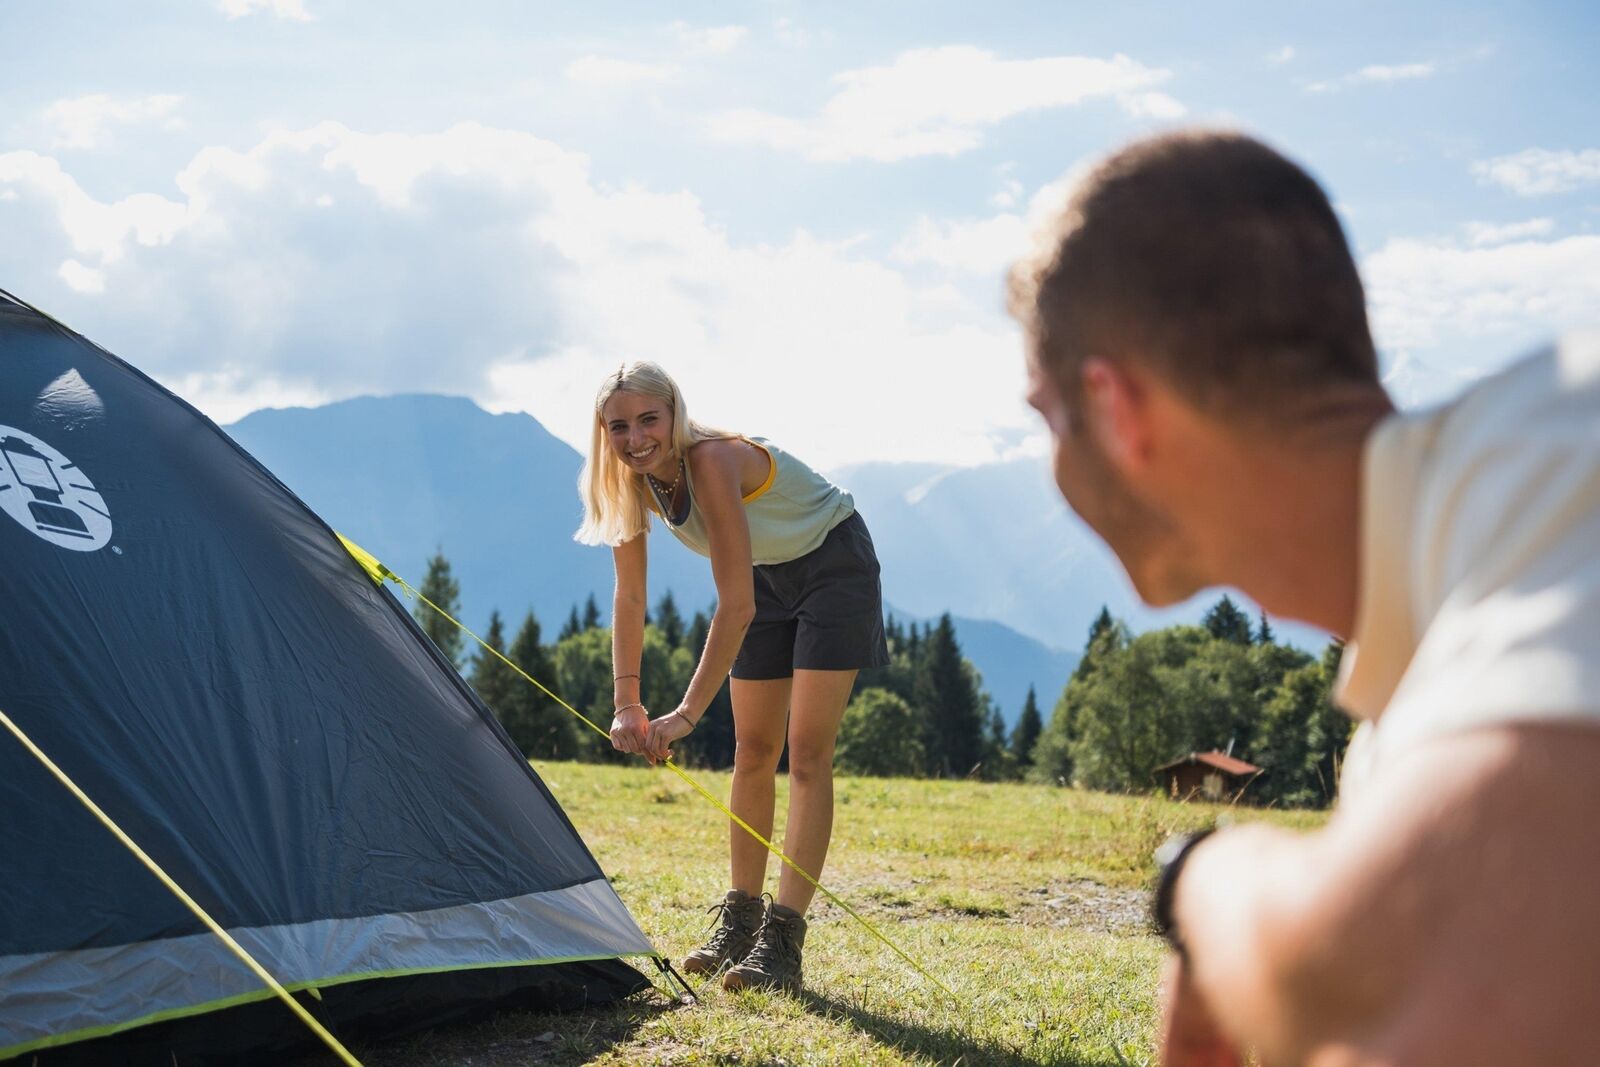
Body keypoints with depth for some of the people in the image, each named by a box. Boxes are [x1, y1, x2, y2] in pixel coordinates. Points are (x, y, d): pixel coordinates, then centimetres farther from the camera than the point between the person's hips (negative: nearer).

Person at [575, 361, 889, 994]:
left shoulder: (712, 461, -36)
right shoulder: (635, 481, -14)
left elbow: (735, 605, -37)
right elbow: (629, 597, -7)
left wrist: (687, 713, -37)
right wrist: (627, 703, -15)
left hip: (835, 566, -7)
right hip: (770, 576, 7)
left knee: (807, 754, -13)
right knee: (752, 752, 7)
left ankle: (783, 940, -16)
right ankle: (740, 922, 16)